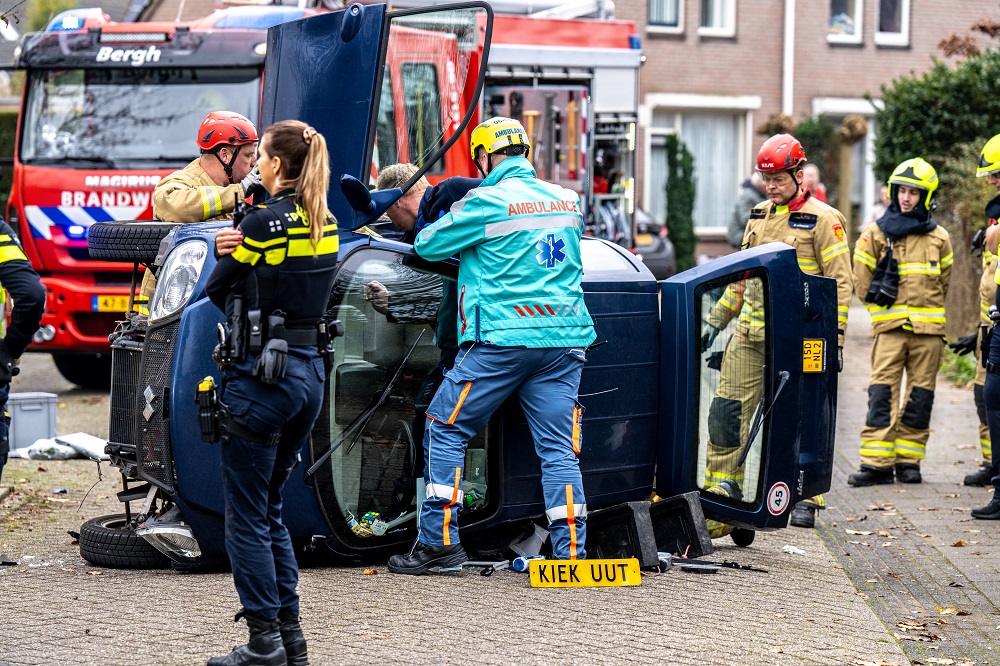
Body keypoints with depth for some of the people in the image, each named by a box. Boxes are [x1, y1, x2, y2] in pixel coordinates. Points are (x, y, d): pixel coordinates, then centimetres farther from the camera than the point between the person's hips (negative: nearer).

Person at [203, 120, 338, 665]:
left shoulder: (265, 221, -15)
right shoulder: (325, 226, 8)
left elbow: (217, 288, -5)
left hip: (261, 375, -8)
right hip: (310, 372, 8)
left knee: (247, 516, 0)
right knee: (269, 509, 18)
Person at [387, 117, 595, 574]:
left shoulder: (486, 203, -7)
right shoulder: (567, 201, 10)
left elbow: (428, 245, 0)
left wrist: (449, 216, 23)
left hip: (501, 339, -5)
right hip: (565, 342, 5)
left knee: (445, 429, 8)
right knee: (559, 449, 4)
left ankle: (438, 539, 7)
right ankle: (571, 551, -3)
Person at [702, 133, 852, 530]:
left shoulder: (823, 219, -4)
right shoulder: (759, 216, 15)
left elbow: (840, 283, -6)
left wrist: (835, 338, -12)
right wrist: (717, 320, 21)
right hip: (750, 333, 6)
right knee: (727, 409, 1)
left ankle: (805, 499, 9)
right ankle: (722, 489, 11)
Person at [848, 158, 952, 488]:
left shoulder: (939, 238, 9)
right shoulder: (875, 234, 4)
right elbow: (862, 281, 10)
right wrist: (883, 307, 8)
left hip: (928, 328, 2)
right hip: (890, 326, -2)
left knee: (919, 396, 3)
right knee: (882, 393, -9)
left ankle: (908, 459, 10)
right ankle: (876, 462, -10)